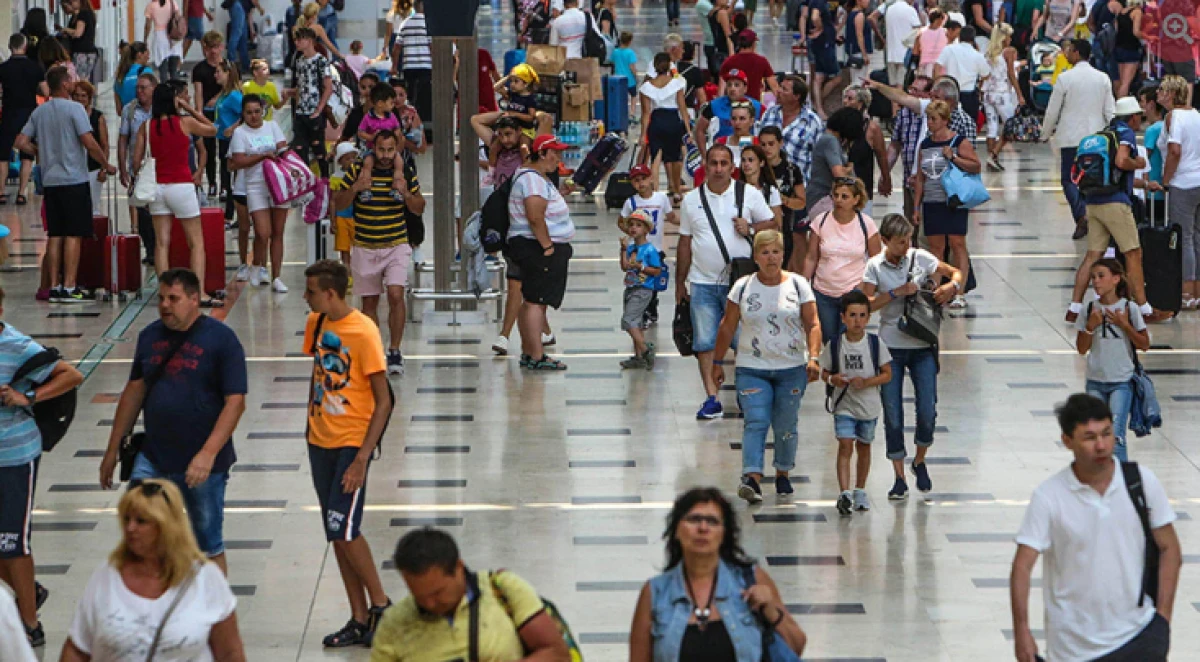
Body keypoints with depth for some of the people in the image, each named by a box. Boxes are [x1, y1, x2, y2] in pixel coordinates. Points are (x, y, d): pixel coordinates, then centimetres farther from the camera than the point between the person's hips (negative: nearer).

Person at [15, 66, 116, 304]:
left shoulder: (39, 112, 9)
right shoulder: (74, 109, -9)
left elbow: (21, 142, 8)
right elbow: (89, 142, -16)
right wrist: (107, 165, -4)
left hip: (50, 181, 6)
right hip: (74, 179, -6)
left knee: (55, 235, 9)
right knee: (74, 234, -3)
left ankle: (54, 286, 9)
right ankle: (69, 287, -7)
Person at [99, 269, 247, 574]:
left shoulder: (220, 339, -8)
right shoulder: (150, 336, 7)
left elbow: (235, 402, -13)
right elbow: (134, 391, 15)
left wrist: (208, 454, -22)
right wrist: (113, 449, 16)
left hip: (203, 463, -4)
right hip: (153, 458, 4)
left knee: (209, 548, 7)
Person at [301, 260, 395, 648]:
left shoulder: (363, 332, -17)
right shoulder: (316, 324, 5)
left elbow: (384, 401, -15)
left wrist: (362, 459, -19)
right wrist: (311, 421, 15)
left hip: (351, 442, -7)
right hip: (320, 440, 7)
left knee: (344, 528, -13)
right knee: (338, 533, 8)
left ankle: (380, 605, 4)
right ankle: (360, 619, 15)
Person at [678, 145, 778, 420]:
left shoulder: (749, 194, 3)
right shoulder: (692, 199, 8)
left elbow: (772, 224, 8)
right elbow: (685, 243, 12)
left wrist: (751, 228, -13)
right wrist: (680, 283, 13)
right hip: (702, 282, 2)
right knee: (705, 342, -3)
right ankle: (712, 397, 1)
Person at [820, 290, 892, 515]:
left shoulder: (876, 344, -7)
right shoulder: (834, 345, -7)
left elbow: (887, 374, -3)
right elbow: (824, 373, 3)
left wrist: (866, 382, -19)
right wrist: (832, 379, -20)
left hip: (869, 405, 2)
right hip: (844, 405, -2)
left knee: (864, 447, 15)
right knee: (845, 446, -14)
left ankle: (860, 491, 31)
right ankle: (844, 494, -21)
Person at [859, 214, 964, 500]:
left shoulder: (920, 258, 0)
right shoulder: (875, 266, -3)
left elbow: (957, 273, 8)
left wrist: (951, 286, -14)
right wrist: (897, 292, -19)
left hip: (922, 347, 1)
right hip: (891, 347, -1)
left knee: (927, 411, -5)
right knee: (892, 415, 0)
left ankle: (920, 461, 22)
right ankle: (899, 477, 11)